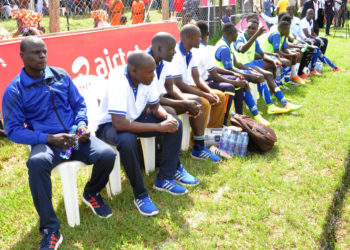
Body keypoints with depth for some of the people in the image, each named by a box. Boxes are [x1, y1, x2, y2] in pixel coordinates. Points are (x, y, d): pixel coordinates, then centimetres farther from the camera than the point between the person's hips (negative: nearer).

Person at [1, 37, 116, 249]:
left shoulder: (61, 76, 6)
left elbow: (79, 104, 15)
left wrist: (82, 125, -7)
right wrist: (48, 138, -19)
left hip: (74, 136, 3)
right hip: (44, 141, -3)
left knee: (107, 155, -24)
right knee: (37, 163, -39)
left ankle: (92, 192, 12)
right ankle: (50, 230, -25)